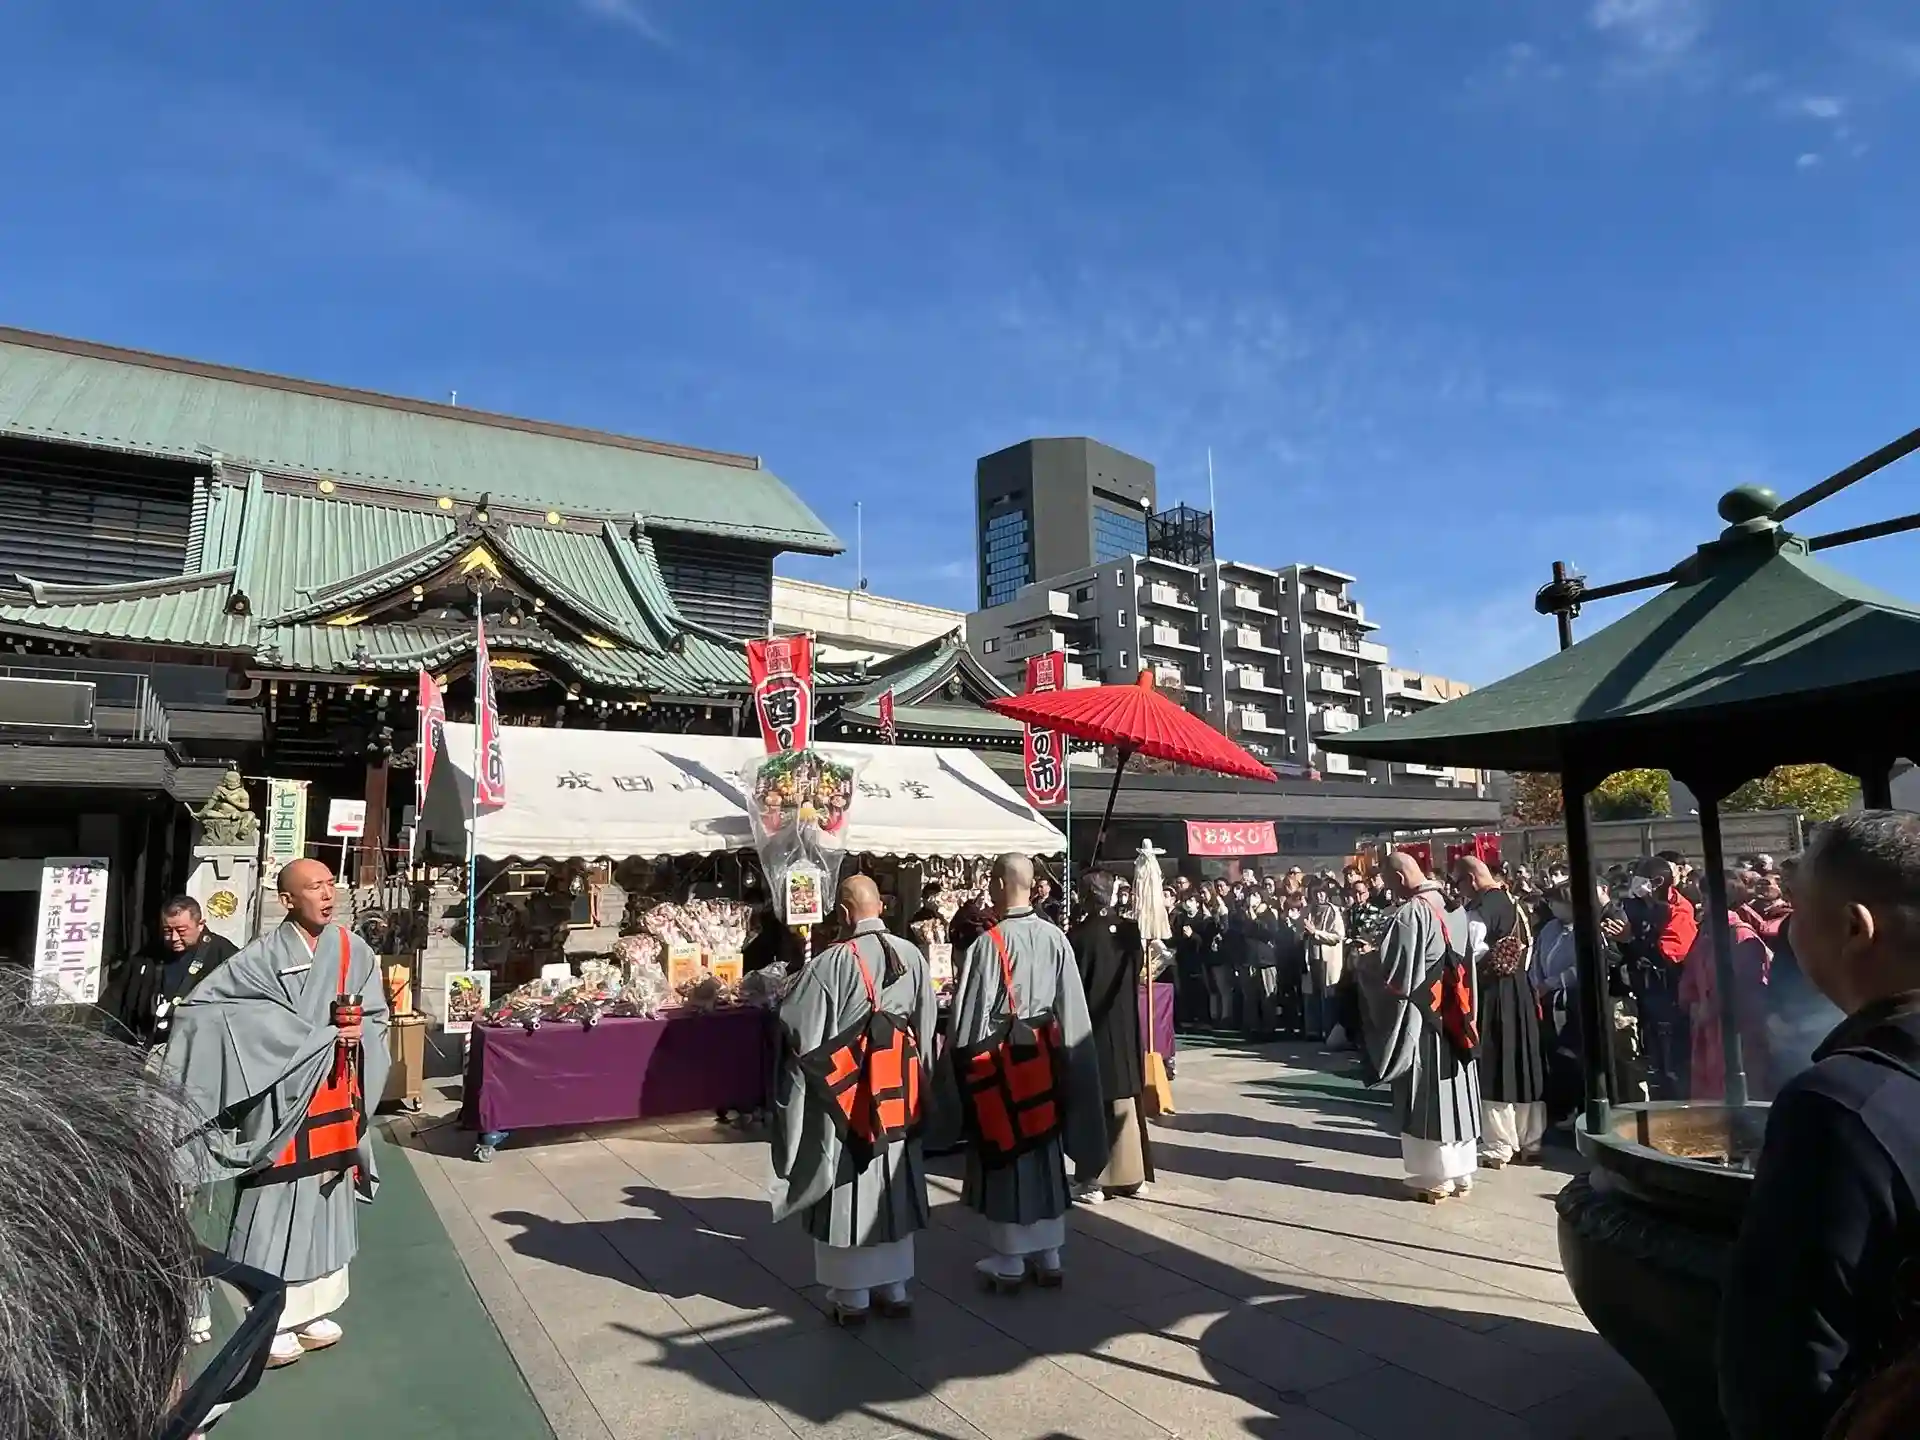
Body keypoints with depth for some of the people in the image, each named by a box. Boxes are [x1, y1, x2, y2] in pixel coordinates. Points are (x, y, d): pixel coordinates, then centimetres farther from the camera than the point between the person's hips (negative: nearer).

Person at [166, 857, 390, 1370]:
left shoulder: (353, 950, 4)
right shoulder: (266, 955, -9)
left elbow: (377, 1015, 9)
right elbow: (201, 1006, -15)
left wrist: (359, 1032, -13)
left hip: (337, 1099, 5)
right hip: (283, 1099, -4)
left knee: (326, 1203, 13)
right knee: (276, 1207, 1)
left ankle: (311, 1310, 27)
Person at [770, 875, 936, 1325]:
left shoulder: (832, 963, -19)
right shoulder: (913, 956, -4)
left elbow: (799, 1030, -14)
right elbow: (927, 1026, 4)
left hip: (844, 1095, -4)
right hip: (899, 1093, 5)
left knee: (848, 1191, 9)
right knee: (892, 1188, 17)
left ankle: (853, 1296, 20)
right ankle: (894, 1288, 27)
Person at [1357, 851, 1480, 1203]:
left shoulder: (1409, 913, -19)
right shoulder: (1451, 908, 4)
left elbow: (1394, 969, -20)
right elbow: (1461, 957, 14)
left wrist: (1362, 962, -2)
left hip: (1420, 1016, -8)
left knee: (1425, 1095, 2)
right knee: (1453, 1089, 14)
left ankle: (1435, 1177, 10)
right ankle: (1460, 1172, 22)